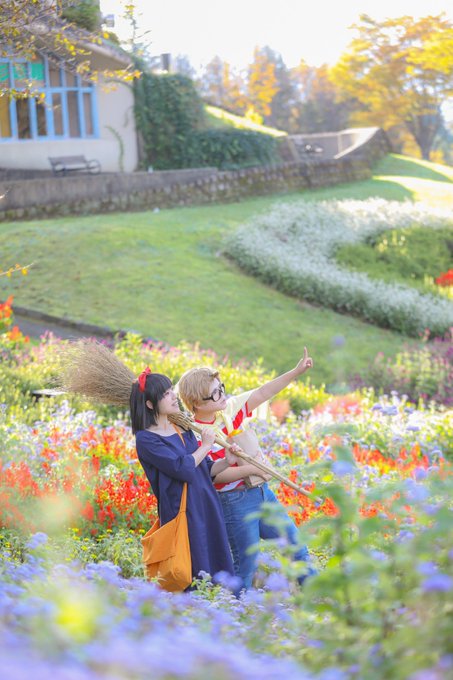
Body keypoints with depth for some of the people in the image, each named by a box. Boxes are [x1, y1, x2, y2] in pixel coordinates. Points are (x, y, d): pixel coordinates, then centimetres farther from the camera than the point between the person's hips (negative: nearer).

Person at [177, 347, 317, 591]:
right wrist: (253, 468, -24)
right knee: (245, 565, 2)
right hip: (235, 502, -8)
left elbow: (262, 393, 3)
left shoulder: (230, 407, 1)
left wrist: (296, 371, -3)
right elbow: (213, 475, -22)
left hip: (262, 491, 8)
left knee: (296, 544, 14)